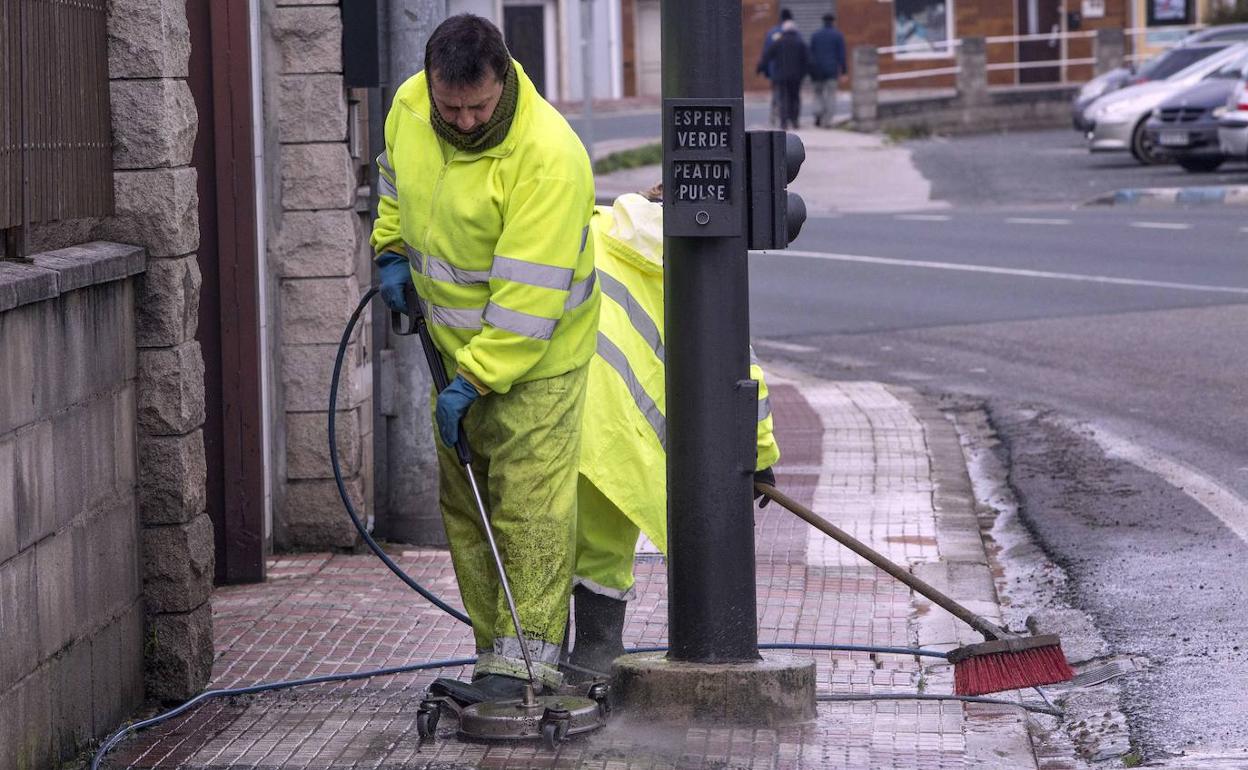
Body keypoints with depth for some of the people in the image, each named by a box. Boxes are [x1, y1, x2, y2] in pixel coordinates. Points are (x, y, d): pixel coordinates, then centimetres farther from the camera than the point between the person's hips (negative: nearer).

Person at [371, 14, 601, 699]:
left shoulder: (548, 158, -30)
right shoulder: (409, 106, -8)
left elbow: (528, 295, -29)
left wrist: (473, 381, -28)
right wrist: (392, 249, 6)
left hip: (534, 356, -7)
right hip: (455, 344, 7)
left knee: (530, 505, -10)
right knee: (463, 504, 11)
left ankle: (528, 656, -6)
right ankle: (495, 652, 18)